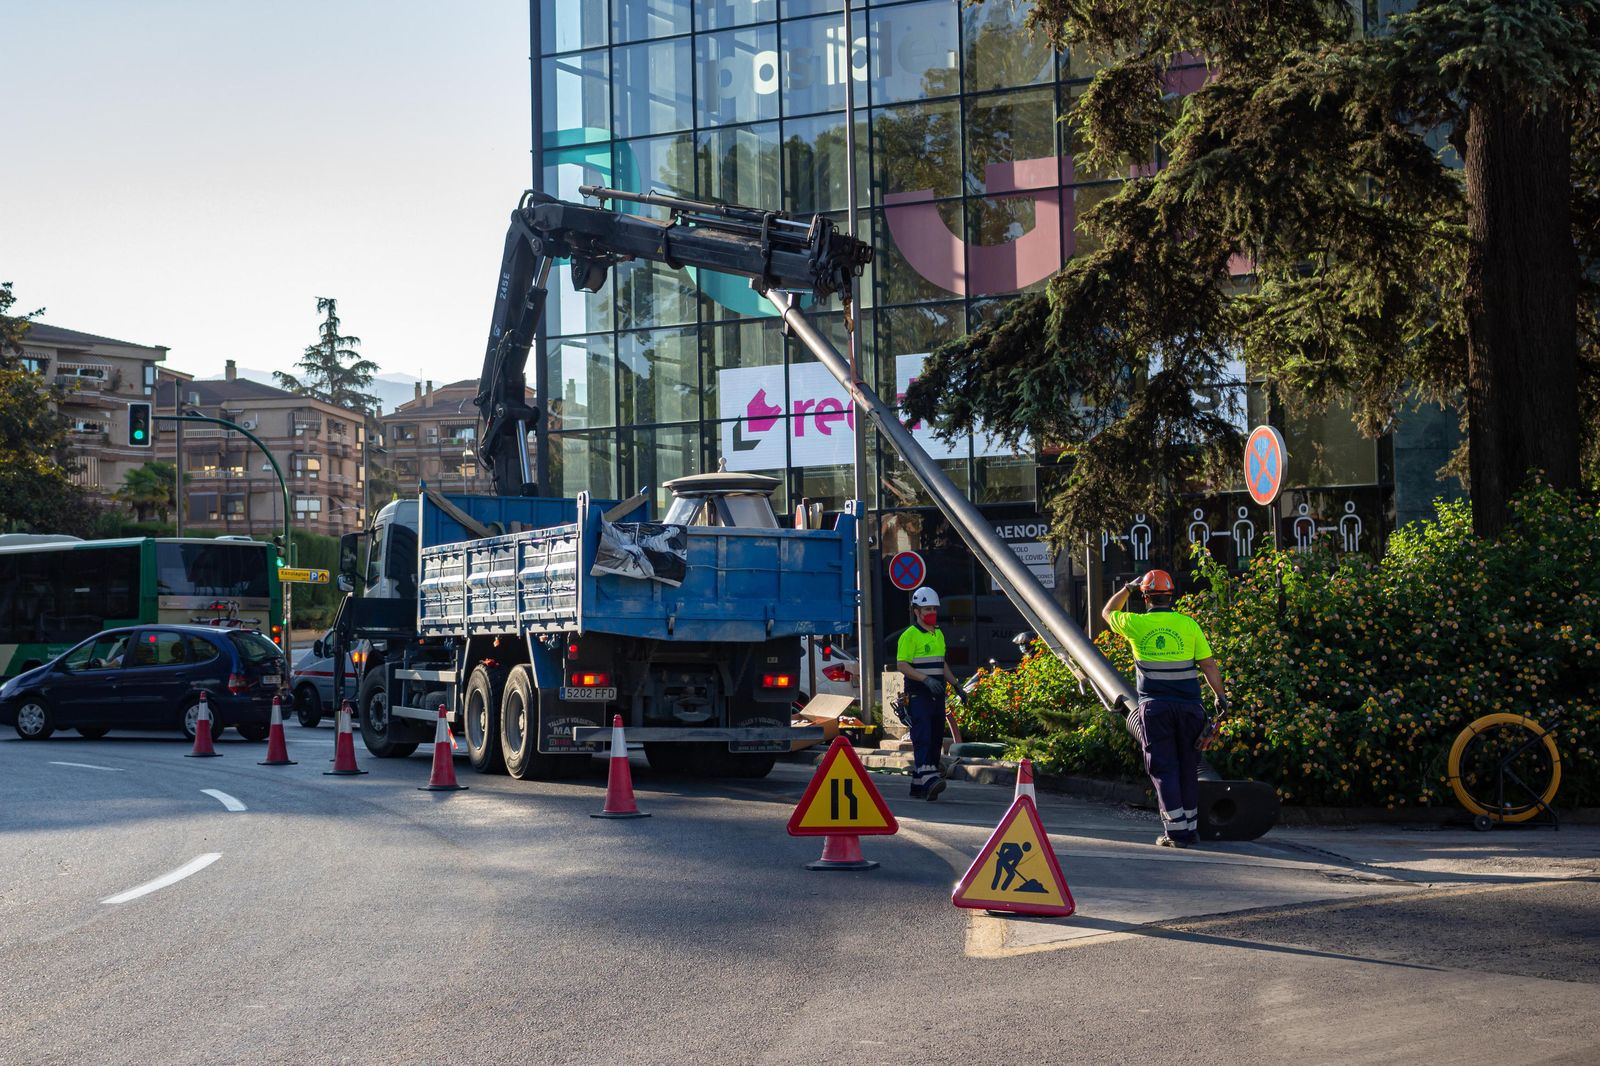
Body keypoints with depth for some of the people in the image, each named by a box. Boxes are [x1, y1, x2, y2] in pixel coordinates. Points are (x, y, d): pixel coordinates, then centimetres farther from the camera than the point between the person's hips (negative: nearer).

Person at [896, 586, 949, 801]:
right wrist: (926, 679, -24)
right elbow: (901, 665, -15)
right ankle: (929, 780, -32)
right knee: (922, 737, -18)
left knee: (935, 739, 7)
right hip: (918, 695, -8)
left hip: (937, 696, 8)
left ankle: (918, 786, 12)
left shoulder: (939, 634, 18)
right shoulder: (909, 635, -7)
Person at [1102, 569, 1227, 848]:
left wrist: (1128, 588, 27)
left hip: (1154, 707, -1)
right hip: (1188, 706, 1)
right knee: (1188, 768, 12)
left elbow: (1107, 612, 20)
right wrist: (1220, 696, 6)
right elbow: (1209, 664, -1)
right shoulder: (1188, 625, 0)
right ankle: (1191, 829, 16)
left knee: (1164, 769, 1)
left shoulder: (1136, 624, 0)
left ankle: (1176, 831, -5)